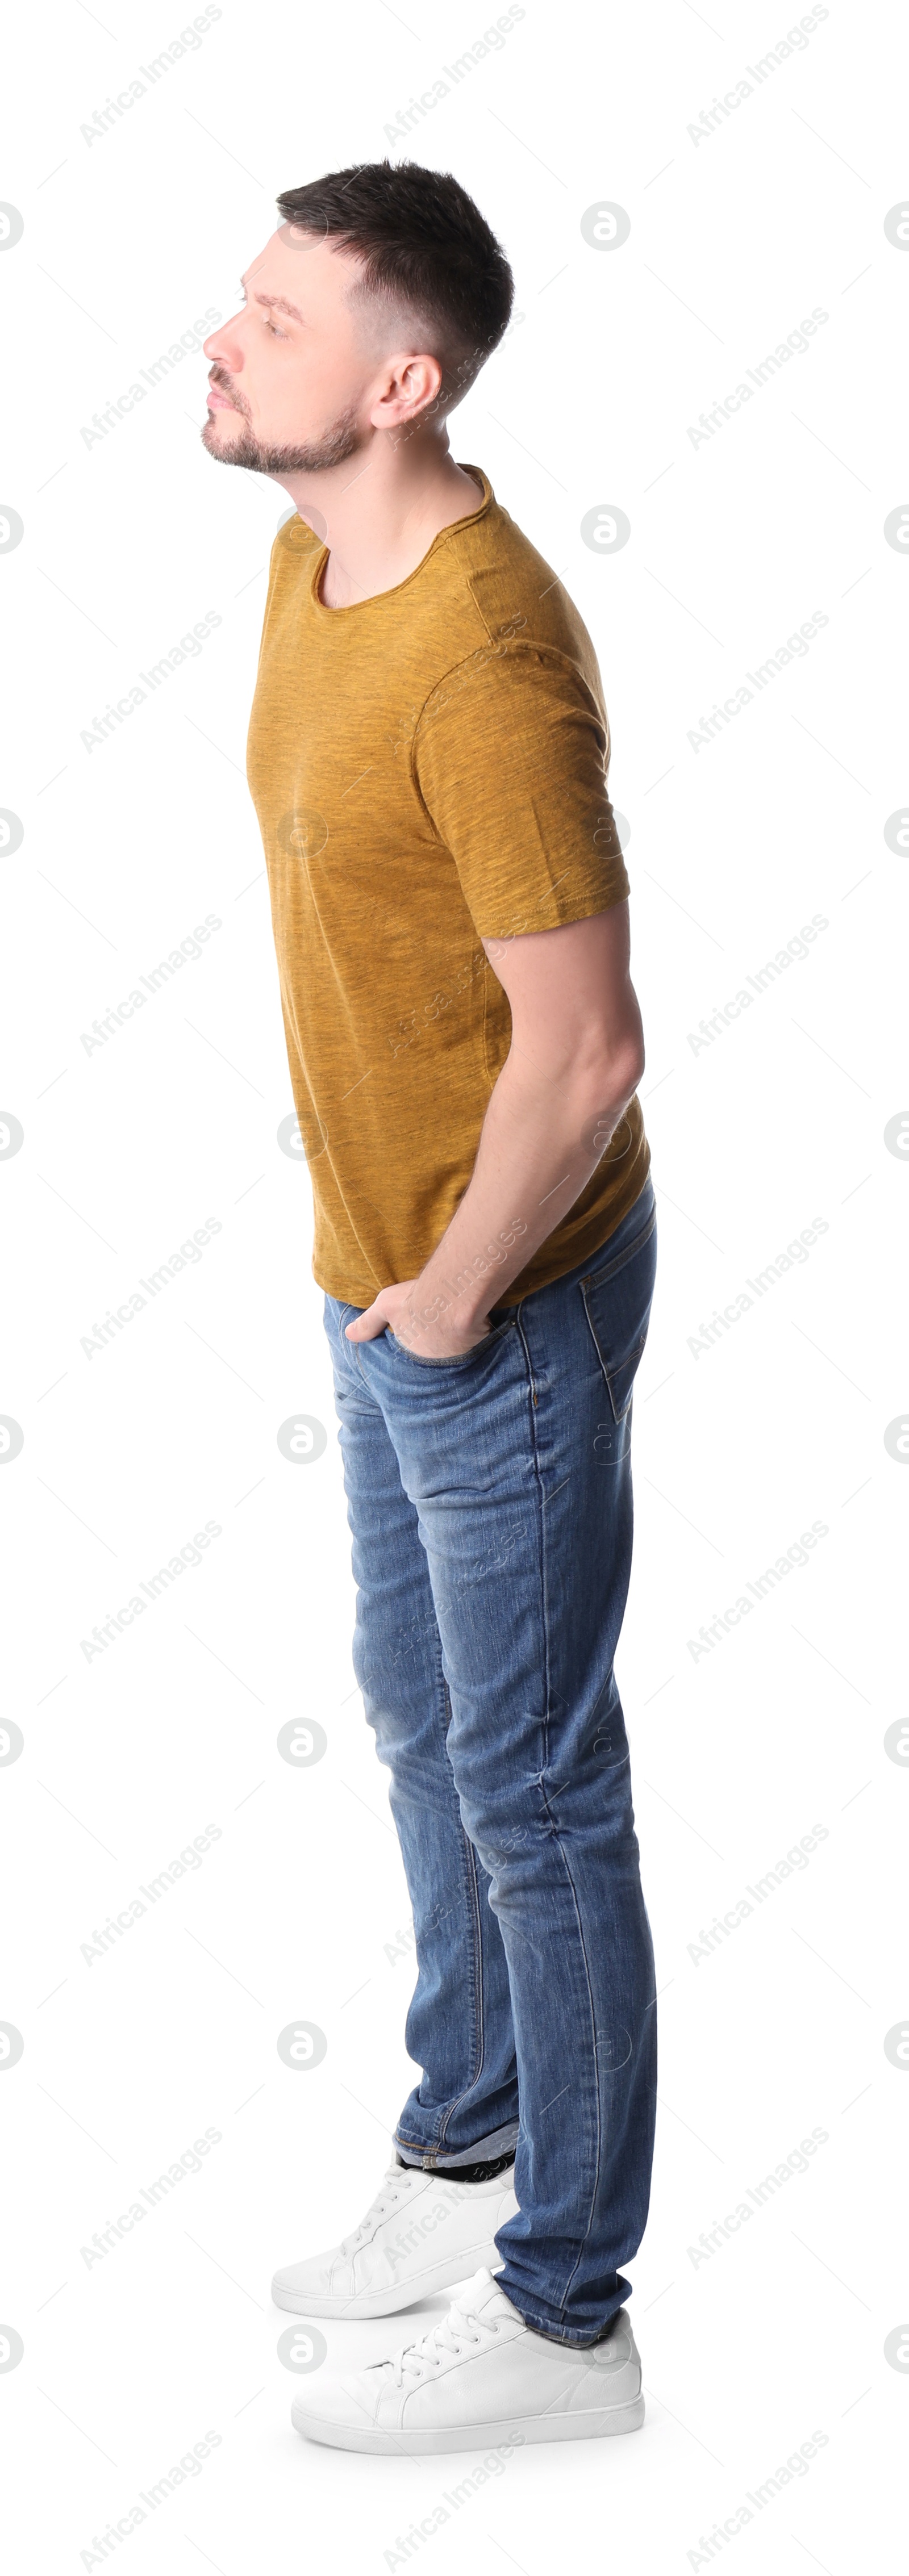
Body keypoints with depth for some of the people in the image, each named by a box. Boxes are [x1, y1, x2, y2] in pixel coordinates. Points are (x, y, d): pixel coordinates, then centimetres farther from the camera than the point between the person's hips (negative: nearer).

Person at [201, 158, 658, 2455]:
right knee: (420, 1725, 21)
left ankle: (563, 2312, 19)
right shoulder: (315, 563, 4)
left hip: (503, 1305, -9)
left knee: (529, 1787, 3)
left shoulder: (487, 662, -27)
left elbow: (580, 1051, -28)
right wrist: (385, 1268, 15)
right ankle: (472, 2145, 42)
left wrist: (454, 1298, -15)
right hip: (384, 1272, 9)